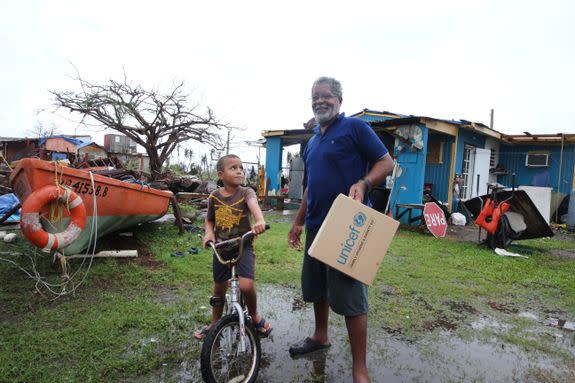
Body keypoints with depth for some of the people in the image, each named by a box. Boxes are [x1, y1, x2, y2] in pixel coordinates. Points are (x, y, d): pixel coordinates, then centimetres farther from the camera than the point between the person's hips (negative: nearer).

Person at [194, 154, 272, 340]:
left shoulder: (246, 192, -9)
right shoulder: (214, 197, 0)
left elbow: (253, 204, -32)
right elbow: (209, 220, 14)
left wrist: (260, 221, -54)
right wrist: (209, 234, -8)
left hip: (243, 245, -3)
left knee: (246, 285, -22)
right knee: (219, 289, 16)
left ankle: (255, 316, 10)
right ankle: (215, 324, 40)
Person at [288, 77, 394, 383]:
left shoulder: (355, 127, -4)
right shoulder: (312, 141, 17)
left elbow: (386, 162, -7)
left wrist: (363, 183, -26)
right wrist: (298, 222, 22)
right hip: (316, 226, 8)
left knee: (349, 297, -4)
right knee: (316, 287, 19)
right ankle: (320, 336, 41)